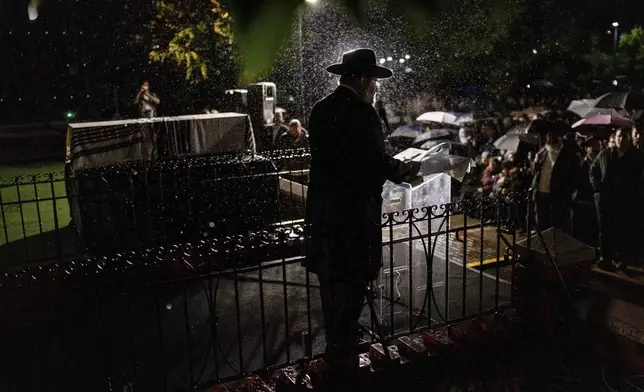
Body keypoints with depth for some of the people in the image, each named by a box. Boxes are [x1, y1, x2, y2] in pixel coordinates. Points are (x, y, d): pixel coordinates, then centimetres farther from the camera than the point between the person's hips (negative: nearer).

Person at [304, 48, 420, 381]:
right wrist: (402, 169, 2)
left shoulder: (321, 109, 8)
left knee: (332, 282, 18)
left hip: (323, 209, 8)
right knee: (350, 284, 5)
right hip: (352, 212, -8)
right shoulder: (362, 113, -17)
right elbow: (376, 162, -19)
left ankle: (335, 349, 33)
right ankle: (342, 358, 16)